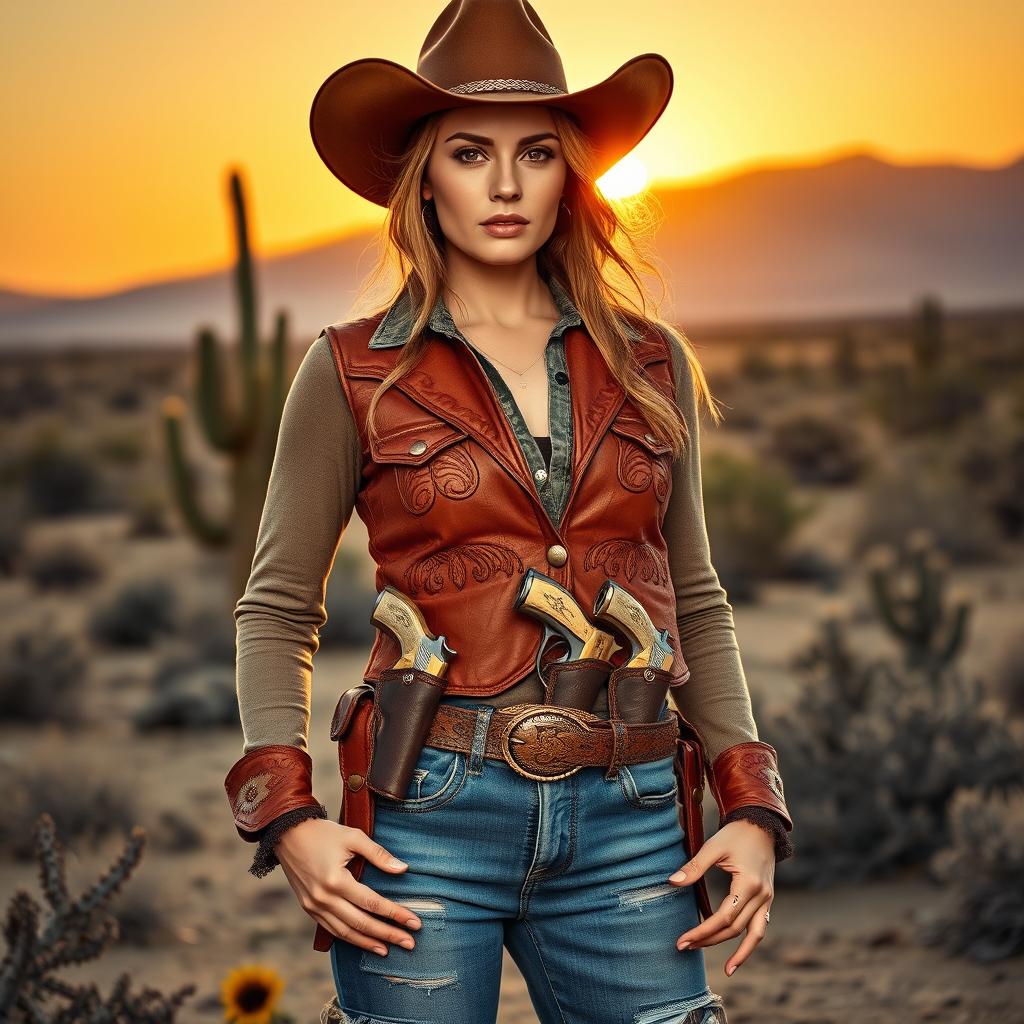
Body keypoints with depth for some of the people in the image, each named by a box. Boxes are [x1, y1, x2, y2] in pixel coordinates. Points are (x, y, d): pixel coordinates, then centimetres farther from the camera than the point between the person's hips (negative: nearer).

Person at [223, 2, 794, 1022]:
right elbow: (277, 611, 6)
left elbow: (696, 603, 15)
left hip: (626, 829, 2)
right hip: (427, 822, -2)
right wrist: (289, 817, -7)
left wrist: (752, 809, 5)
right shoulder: (354, 372, 2)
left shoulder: (651, 364, 9)